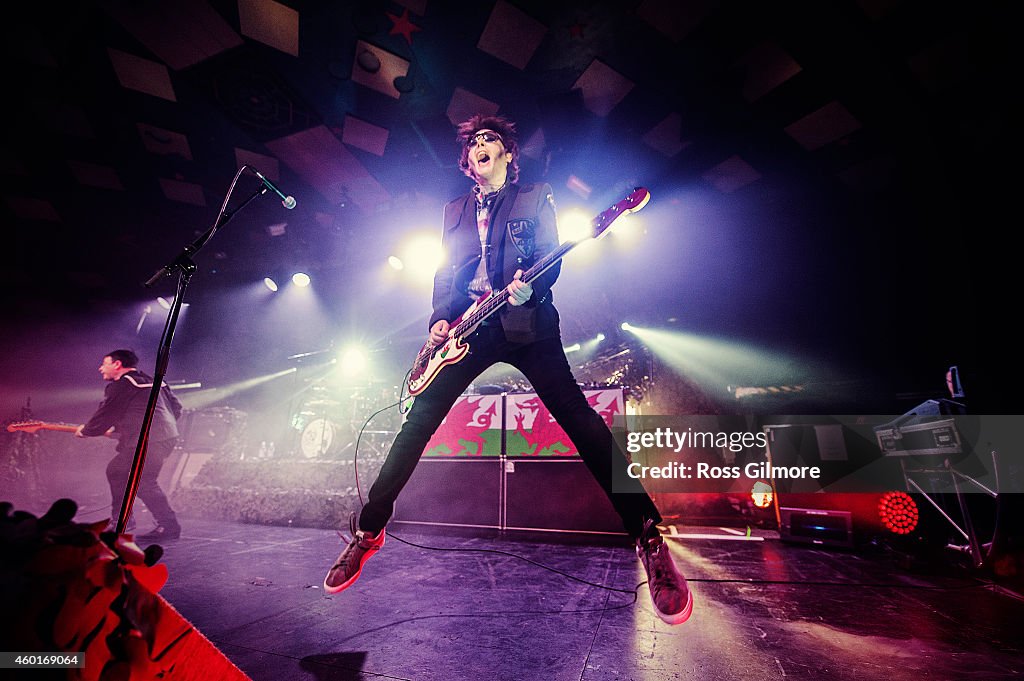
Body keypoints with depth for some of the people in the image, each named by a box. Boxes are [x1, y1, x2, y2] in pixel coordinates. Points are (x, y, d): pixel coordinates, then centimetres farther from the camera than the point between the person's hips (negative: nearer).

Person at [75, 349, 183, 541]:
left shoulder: (120, 385, -2)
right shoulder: (152, 381, 23)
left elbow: (104, 416, 0)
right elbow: (176, 407, 23)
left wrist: (84, 431, 20)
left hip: (148, 441, -10)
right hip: (167, 436, 10)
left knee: (144, 483, -9)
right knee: (116, 470, 22)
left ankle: (169, 526, -9)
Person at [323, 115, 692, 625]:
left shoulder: (535, 198, 12)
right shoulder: (455, 210, 23)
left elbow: (550, 259, 0)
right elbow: (445, 274, 18)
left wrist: (529, 287, -22)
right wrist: (440, 319, 0)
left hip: (525, 322, -3)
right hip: (468, 328, 4)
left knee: (577, 416, -16)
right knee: (418, 420, -2)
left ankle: (647, 533, -7)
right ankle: (369, 529, 13)